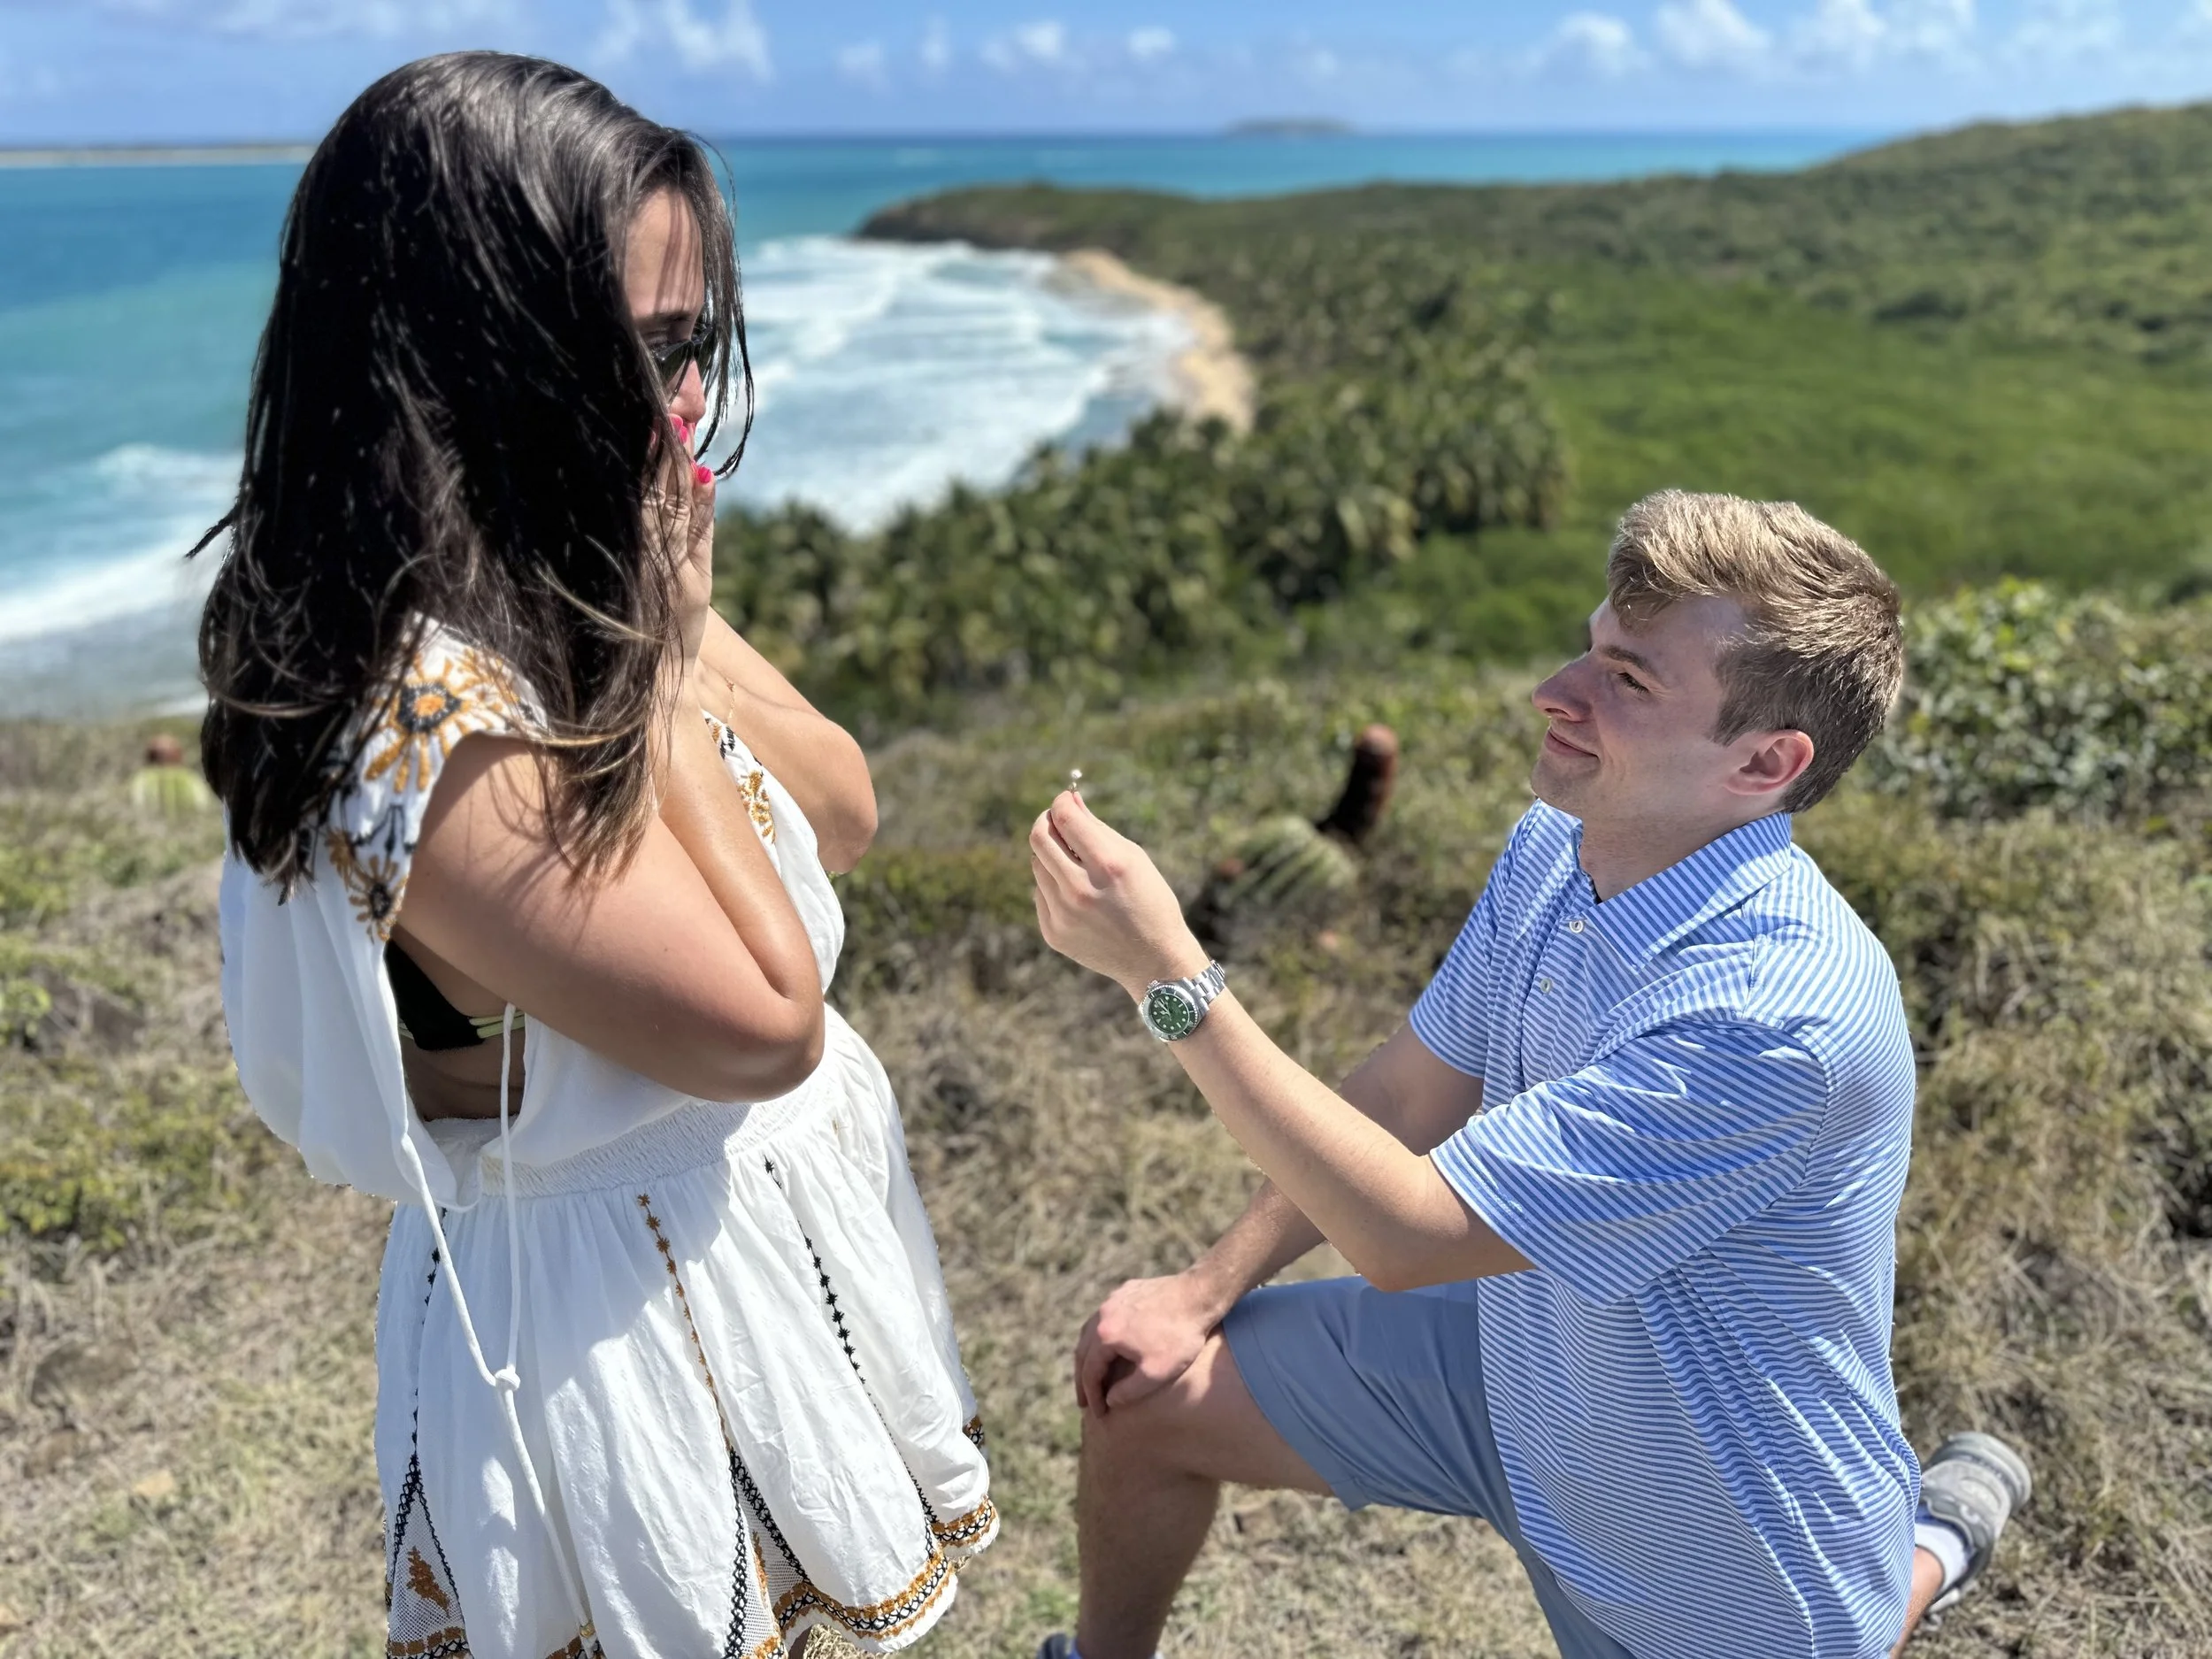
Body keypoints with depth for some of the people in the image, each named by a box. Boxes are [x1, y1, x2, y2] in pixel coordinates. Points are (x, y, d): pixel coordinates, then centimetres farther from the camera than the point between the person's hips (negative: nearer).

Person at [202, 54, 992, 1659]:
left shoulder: (589, 582, -4)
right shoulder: (423, 715, -30)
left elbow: (845, 818, 0)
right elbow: (767, 1017, -26)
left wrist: (677, 634, -16)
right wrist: (654, 655, -23)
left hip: (768, 1211, 8)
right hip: (629, 1307, -8)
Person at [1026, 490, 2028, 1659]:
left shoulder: (1777, 1014, -39)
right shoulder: (1554, 850, -12)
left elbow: (1408, 1233, -36)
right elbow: (1408, 1094, 0)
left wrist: (1166, 973, -39)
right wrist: (1207, 1289, -3)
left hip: (1718, 1560, -6)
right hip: (1523, 1363, 6)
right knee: (1145, 1387, 2)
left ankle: (1929, 1541, 34)